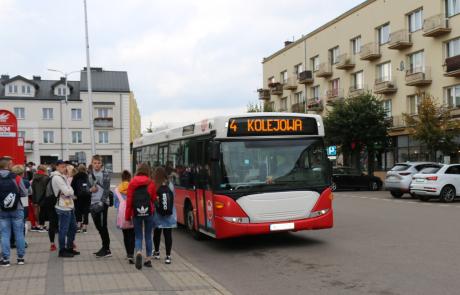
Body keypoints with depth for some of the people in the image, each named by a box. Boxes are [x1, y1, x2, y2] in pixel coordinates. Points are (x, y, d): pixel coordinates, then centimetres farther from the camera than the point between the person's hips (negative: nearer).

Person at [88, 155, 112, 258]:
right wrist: (90, 189, -5)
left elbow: (106, 190, -13)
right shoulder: (90, 174, 12)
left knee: (103, 226, -4)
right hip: (93, 203, 6)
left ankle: (107, 250, 3)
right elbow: (88, 187, 18)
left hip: (103, 203, -6)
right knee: (98, 226, 11)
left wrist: (101, 202, -21)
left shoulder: (105, 174, -7)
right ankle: (104, 247, 22)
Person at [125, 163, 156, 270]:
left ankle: (138, 252, -18)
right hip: (149, 213, 0)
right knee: (148, 236, 12)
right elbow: (154, 198, 2)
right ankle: (148, 259, 14)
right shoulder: (151, 183, -1)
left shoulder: (132, 183, -1)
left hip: (136, 213, 0)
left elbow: (129, 200, -1)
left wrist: (127, 216, 3)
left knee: (138, 236, 9)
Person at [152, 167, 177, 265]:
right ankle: (168, 256, 1)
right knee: (168, 235, 4)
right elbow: (173, 199, 3)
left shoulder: (154, 186, -11)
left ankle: (156, 252, 34)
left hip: (158, 215, -1)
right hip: (170, 216, 1)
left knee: (157, 233, 17)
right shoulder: (170, 185, -3)